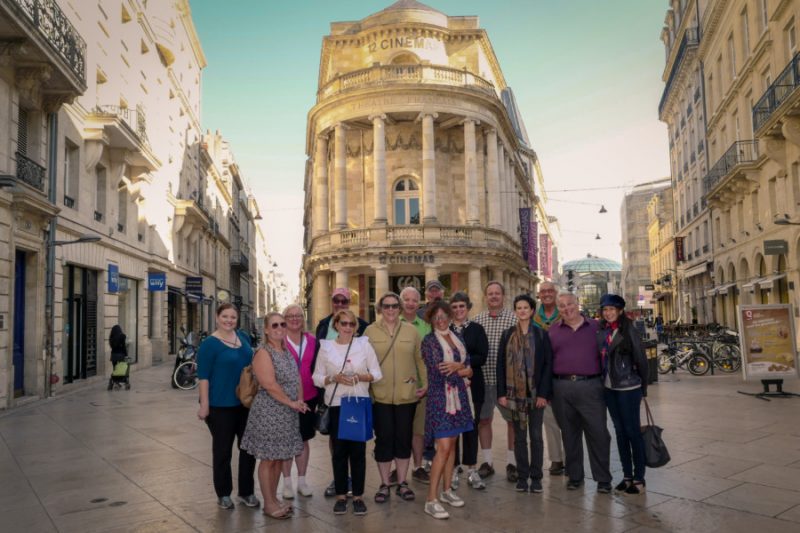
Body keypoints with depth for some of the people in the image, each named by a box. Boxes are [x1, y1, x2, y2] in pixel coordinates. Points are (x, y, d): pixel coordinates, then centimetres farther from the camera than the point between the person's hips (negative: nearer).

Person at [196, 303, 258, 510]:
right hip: (221, 405, -6)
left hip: (246, 403, 6)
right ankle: (223, 494, 23)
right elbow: (203, 376, -13)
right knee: (222, 450, 8)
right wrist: (204, 404, -18)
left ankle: (246, 491, 25)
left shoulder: (243, 337, 7)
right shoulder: (209, 344, -11)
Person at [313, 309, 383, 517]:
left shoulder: (364, 344, 2)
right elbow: (317, 378, 2)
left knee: (358, 450, 3)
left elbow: (377, 373, 2)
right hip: (336, 404, 0)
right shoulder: (326, 347, 2)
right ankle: (341, 496, 17)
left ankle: (358, 496, 14)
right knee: (339, 450, 5)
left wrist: (360, 377, -16)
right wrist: (334, 378, -15)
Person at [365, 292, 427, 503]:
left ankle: (402, 482, 24)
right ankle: (384, 484, 20)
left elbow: (420, 359, 7)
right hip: (380, 395, -1)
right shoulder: (370, 331, 1)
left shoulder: (411, 331, 5)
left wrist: (425, 384, 2)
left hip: (407, 394, 2)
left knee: (404, 438, 10)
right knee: (384, 438, 5)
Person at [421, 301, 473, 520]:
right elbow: (439, 370, -16)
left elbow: (468, 368, 5)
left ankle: (446, 491, 23)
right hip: (440, 396, -6)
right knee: (443, 447, -11)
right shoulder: (429, 340, -7)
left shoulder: (457, 337, 11)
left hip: (458, 396, 6)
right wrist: (462, 368, -3)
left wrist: (455, 367, -14)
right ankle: (431, 500, -5)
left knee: (452, 444, 11)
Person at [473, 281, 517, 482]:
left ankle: (511, 463, 20)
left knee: (513, 420, 6)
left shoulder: (514, 319, -3)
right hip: (483, 378, 3)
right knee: (483, 420, 10)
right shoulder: (477, 320, 6)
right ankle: (487, 462, 24)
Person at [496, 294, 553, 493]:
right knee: (519, 436, 8)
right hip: (514, 393, 1)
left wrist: (544, 393, -9)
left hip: (536, 393, -1)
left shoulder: (541, 334, 1)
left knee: (536, 435, 4)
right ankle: (522, 476, 17)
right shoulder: (507, 335, 5)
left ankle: (536, 477, 15)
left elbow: (548, 364, -2)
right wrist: (501, 393, -3)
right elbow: (500, 364, 4)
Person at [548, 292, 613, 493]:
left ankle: (603, 478, 12)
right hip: (562, 388, 2)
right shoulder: (552, 331, 10)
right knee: (569, 434, 10)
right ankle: (574, 476, 23)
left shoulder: (595, 327, 6)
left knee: (598, 433, -1)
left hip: (590, 386, -1)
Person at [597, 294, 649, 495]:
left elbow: (641, 360, -7)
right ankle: (627, 475, 22)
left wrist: (643, 389, -3)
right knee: (620, 431, 12)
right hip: (609, 388, 6)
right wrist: (601, 381, 5)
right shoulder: (601, 331, 6)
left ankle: (639, 478, 11)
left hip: (628, 388, -6)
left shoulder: (629, 331, -10)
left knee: (633, 431, 1)